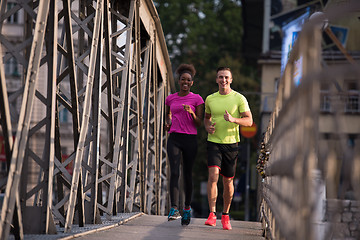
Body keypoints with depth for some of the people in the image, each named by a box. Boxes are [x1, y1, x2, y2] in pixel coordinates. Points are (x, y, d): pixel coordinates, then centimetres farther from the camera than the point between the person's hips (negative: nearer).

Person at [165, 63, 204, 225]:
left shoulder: (197, 99, 3)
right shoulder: (170, 99, 11)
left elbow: (199, 123, 0)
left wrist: (191, 112, -19)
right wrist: (167, 123, 7)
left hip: (190, 139, -1)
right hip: (174, 139, 1)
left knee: (187, 174, 7)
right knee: (174, 172, -16)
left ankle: (187, 208, 25)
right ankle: (174, 209, -25)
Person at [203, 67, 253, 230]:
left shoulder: (239, 99, -1)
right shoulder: (210, 99, 7)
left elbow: (249, 121, -5)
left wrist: (233, 119, -22)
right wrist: (208, 127, 1)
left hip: (231, 143, 0)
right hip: (214, 142, 1)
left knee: (228, 181, 5)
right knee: (213, 174, -18)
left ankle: (225, 215, 23)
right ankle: (212, 214, -18)